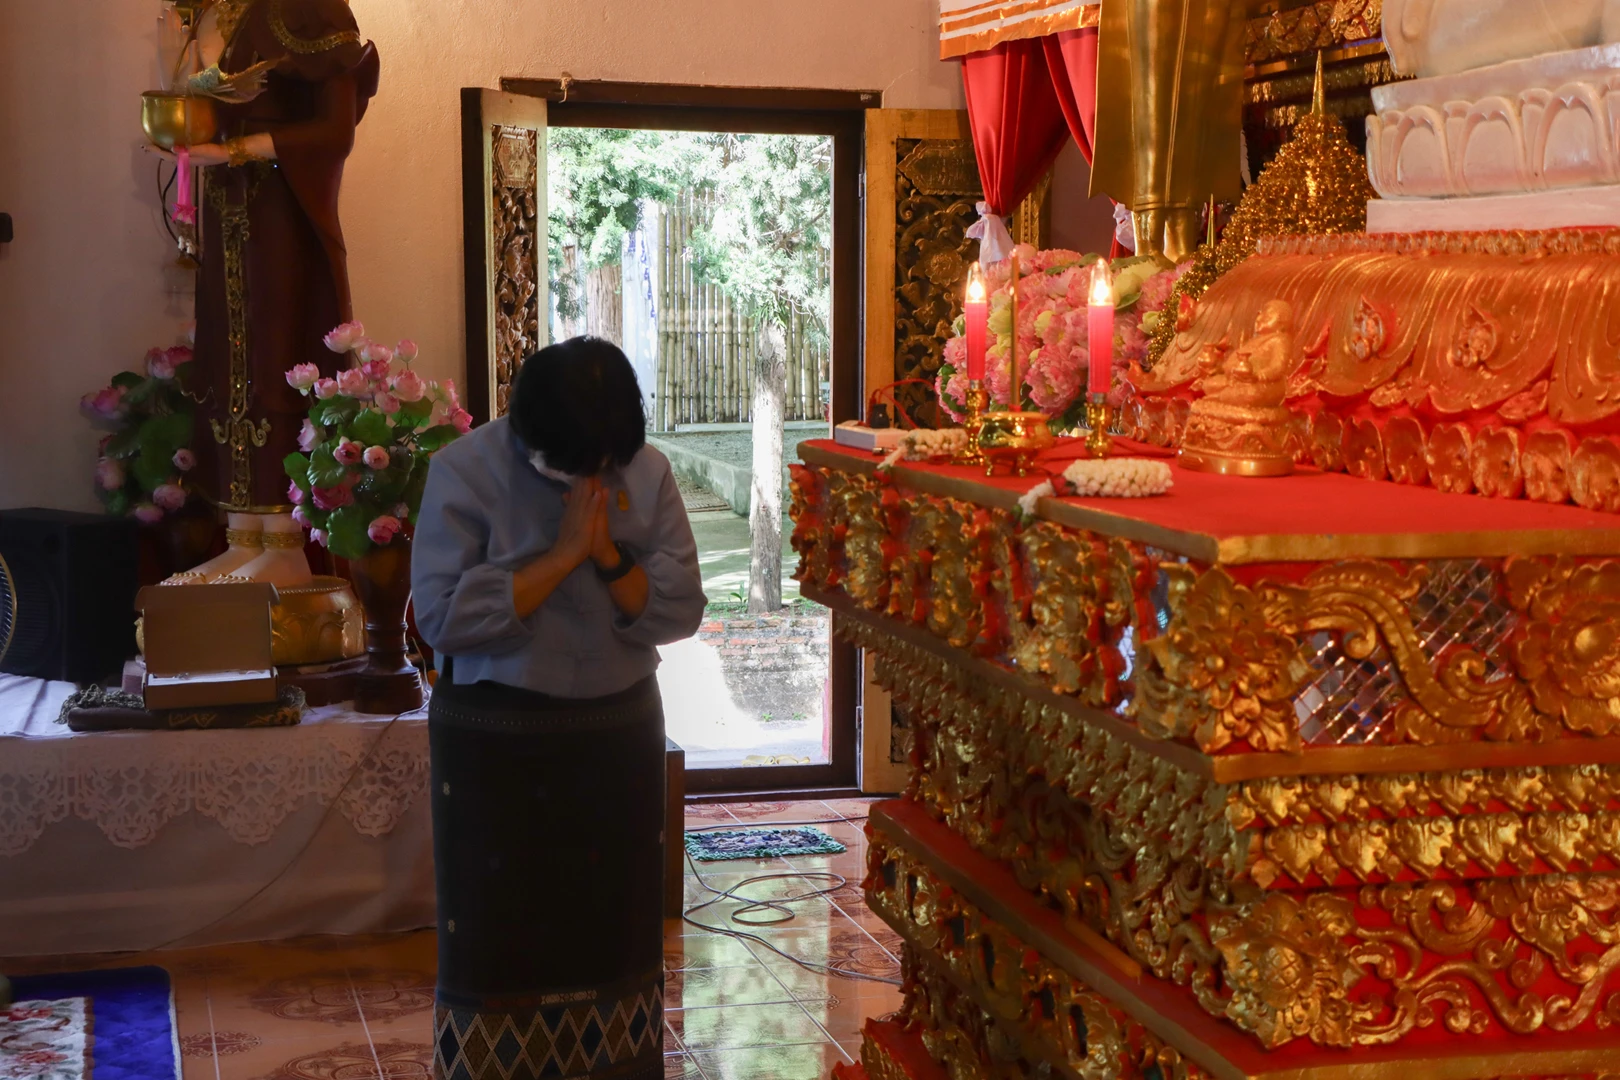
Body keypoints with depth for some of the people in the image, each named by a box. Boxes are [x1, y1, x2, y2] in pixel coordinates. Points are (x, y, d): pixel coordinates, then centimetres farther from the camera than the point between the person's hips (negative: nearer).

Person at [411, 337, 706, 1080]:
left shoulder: (646, 472, -4)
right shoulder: (466, 471, -13)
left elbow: (680, 609, -4)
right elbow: (442, 615, -21)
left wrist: (609, 555, -21)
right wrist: (563, 555, -23)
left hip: (618, 731, 3)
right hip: (497, 739, -3)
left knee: (613, 926, 11)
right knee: (499, 932, 3)